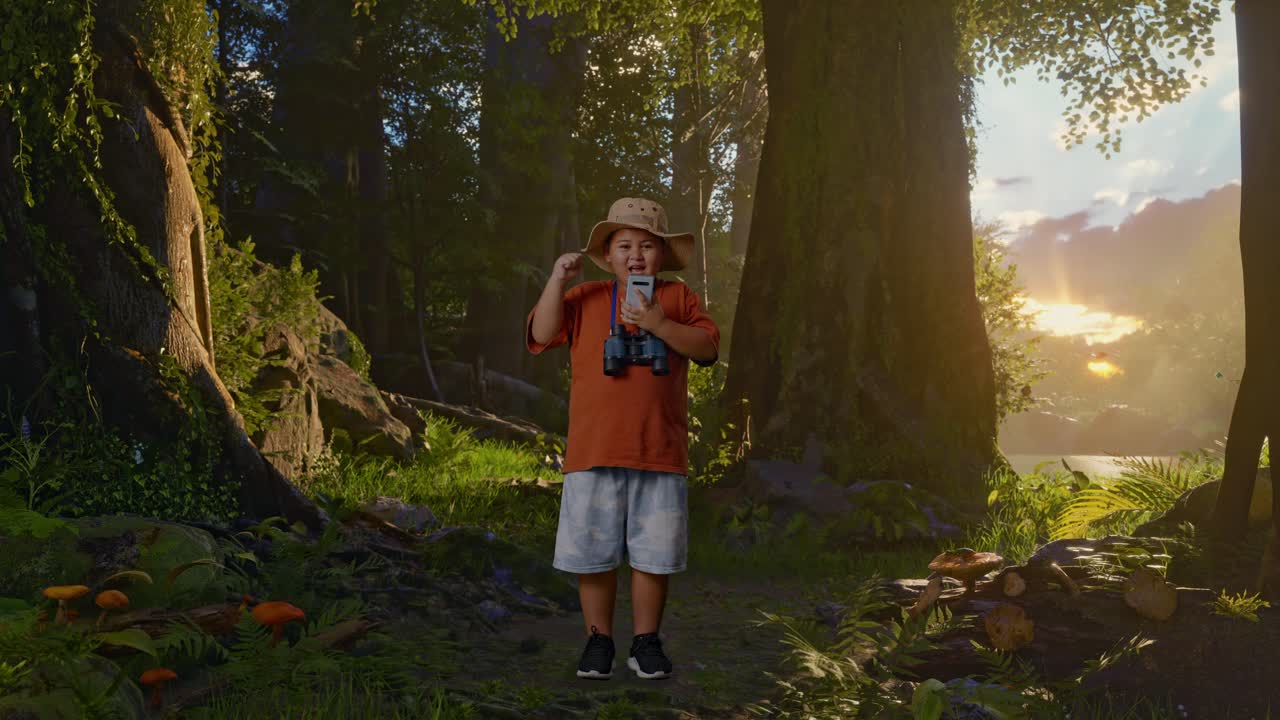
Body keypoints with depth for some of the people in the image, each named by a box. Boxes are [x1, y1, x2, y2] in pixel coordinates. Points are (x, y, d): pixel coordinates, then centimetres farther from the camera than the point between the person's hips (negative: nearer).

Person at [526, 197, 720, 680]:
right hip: (593, 452, 0)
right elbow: (541, 336, -4)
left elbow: (708, 349, -6)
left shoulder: (678, 297, 7)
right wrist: (557, 281, -11)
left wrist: (658, 323, -19)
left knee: (654, 554, 6)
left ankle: (646, 641, 22)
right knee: (592, 553, 6)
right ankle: (598, 638, 22)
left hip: (660, 453, 0)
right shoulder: (585, 298, 7)